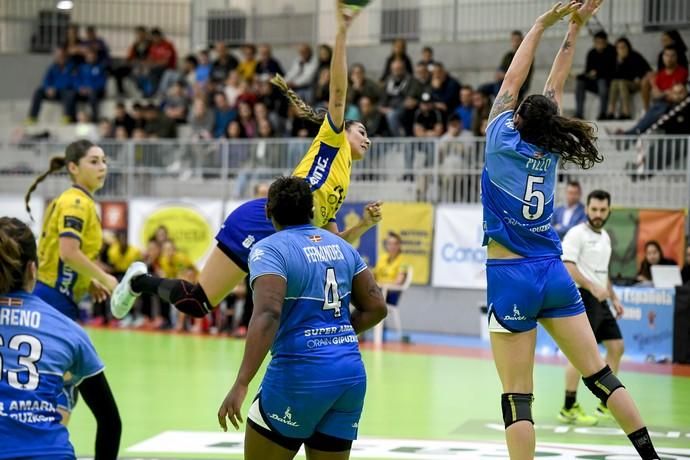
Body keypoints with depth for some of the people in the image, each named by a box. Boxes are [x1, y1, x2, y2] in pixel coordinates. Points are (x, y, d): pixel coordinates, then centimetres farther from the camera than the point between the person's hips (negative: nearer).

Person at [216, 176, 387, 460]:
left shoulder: (269, 249, -7)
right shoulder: (341, 246, 12)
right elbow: (376, 308, 12)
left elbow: (268, 315, -22)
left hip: (301, 372, -6)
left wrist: (241, 384, -27)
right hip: (352, 372, 6)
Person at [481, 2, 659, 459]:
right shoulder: (550, 148, 5)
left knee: (517, 397, -4)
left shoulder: (502, 140, -5)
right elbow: (555, 87, 16)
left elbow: (512, 80, 5)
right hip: (553, 272, 5)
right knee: (600, 374, 8)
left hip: (510, 277, -4)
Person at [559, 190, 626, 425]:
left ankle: (607, 404, 17)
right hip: (582, 298, -9)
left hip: (600, 300, 9)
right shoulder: (577, 234, -10)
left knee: (617, 346, 8)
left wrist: (614, 298, 20)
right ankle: (569, 408, -3)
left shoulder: (604, 237, 17)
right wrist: (592, 287, -29)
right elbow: (567, 267, -20)